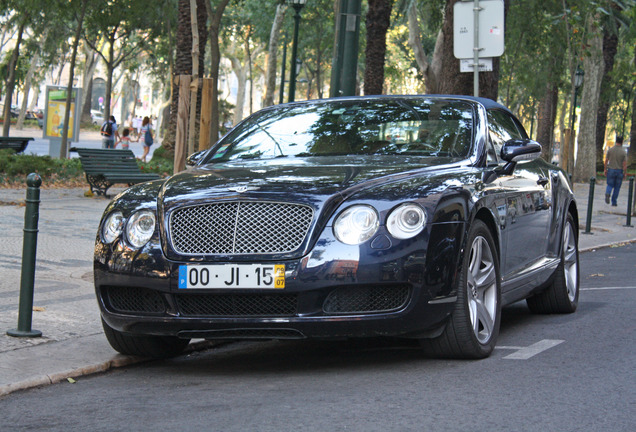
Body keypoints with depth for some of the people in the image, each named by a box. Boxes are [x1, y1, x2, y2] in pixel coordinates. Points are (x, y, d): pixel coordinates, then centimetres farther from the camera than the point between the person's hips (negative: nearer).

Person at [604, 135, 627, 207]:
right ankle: (614, 202, 13)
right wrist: (625, 173, 0)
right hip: (619, 171, -1)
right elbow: (625, 164, -9)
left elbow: (606, 161, 1)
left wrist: (605, 170, 11)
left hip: (611, 170, 1)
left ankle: (607, 193, -21)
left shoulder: (610, 150, -2)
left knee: (610, 185, 11)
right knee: (617, 187, 10)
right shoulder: (623, 152, -8)